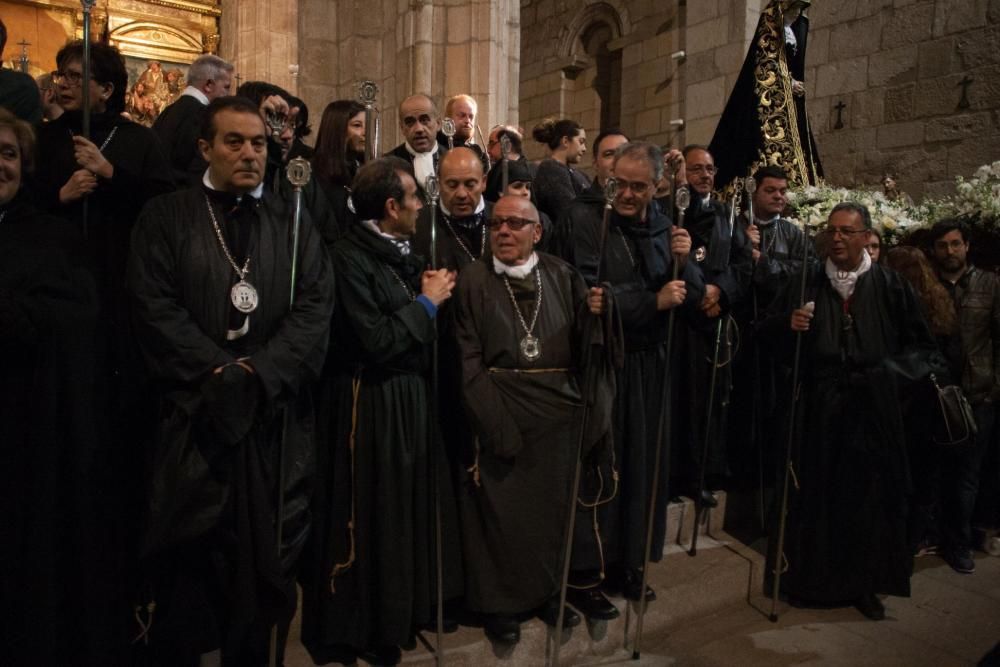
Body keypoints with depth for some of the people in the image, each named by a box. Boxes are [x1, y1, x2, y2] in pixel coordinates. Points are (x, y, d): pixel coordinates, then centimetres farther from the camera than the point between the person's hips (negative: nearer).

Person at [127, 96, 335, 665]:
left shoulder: (295, 224, 10)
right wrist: (219, 373, -14)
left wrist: (256, 372, -13)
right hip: (192, 413, -1)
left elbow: (315, 310, -1)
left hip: (274, 415, 2)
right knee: (188, 562, 7)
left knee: (264, 559, 8)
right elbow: (155, 308, -5)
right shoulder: (164, 218, 5)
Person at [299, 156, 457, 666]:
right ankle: (362, 625, 28)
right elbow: (377, 342, -23)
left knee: (410, 506, 19)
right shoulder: (350, 258, -17)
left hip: (410, 395, 8)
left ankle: (407, 605, 39)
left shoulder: (400, 251, 9)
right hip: (372, 405, -8)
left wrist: (430, 294, -3)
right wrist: (426, 302, -13)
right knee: (373, 518, 6)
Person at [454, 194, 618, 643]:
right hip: (498, 412, -3)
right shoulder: (473, 279, -2)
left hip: (557, 412, 3)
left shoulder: (561, 276, 5)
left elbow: (582, 344, 1)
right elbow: (467, 356, -6)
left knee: (553, 503, 14)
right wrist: (493, 419, -13)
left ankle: (547, 592, 34)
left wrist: (593, 314, -20)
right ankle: (500, 601, 25)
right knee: (501, 507, 6)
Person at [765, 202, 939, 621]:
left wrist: (893, 371, -10)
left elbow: (921, 345, 8)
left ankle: (862, 583, 23)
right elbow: (771, 332, 6)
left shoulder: (890, 286, 4)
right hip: (817, 408, 0)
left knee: (867, 493, 7)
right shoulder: (807, 282, 5)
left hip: (872, 410, 0)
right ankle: (808, 578, 19)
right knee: (814, 492, 4)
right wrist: (788, 324, -15)